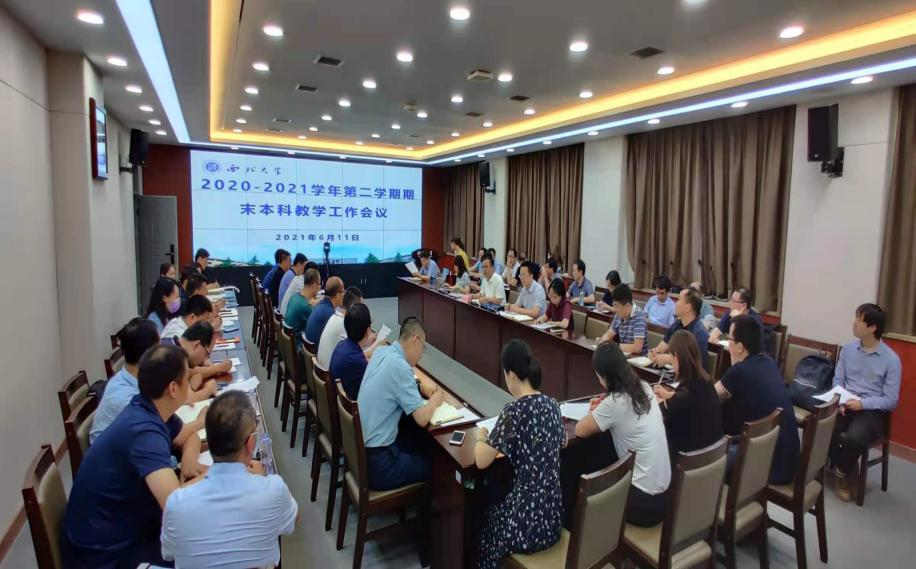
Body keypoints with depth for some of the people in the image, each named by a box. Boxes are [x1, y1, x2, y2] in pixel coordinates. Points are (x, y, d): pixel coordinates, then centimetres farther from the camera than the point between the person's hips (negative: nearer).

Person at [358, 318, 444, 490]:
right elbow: (422, 419, -22)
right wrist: (435, 399, -2)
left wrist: (420, 386, 9)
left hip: (361, 447, 8)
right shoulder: (400, 366, -23)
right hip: (376, 463, -8)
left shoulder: (382, 351, 2)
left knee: (421, 445, 22)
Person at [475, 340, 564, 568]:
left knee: (483, 513, 23)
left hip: (527, 523, -6)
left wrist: (481, 436, 2)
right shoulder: (552, 404, 0)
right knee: (496, 504, 30)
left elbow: (481, 461, -18)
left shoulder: (515, 410, -21)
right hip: (553, 516, 6)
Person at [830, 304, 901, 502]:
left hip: (873, 409, -3)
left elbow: (891, 400, -7)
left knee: (853, 438, -34)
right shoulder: (848, 349, 6)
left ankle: (842, 472, 0)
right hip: (846, 403, 3)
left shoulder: (891, 359, -6)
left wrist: (862, 404, -22)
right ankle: (844, 470, 1)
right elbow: (838, 380, 8)